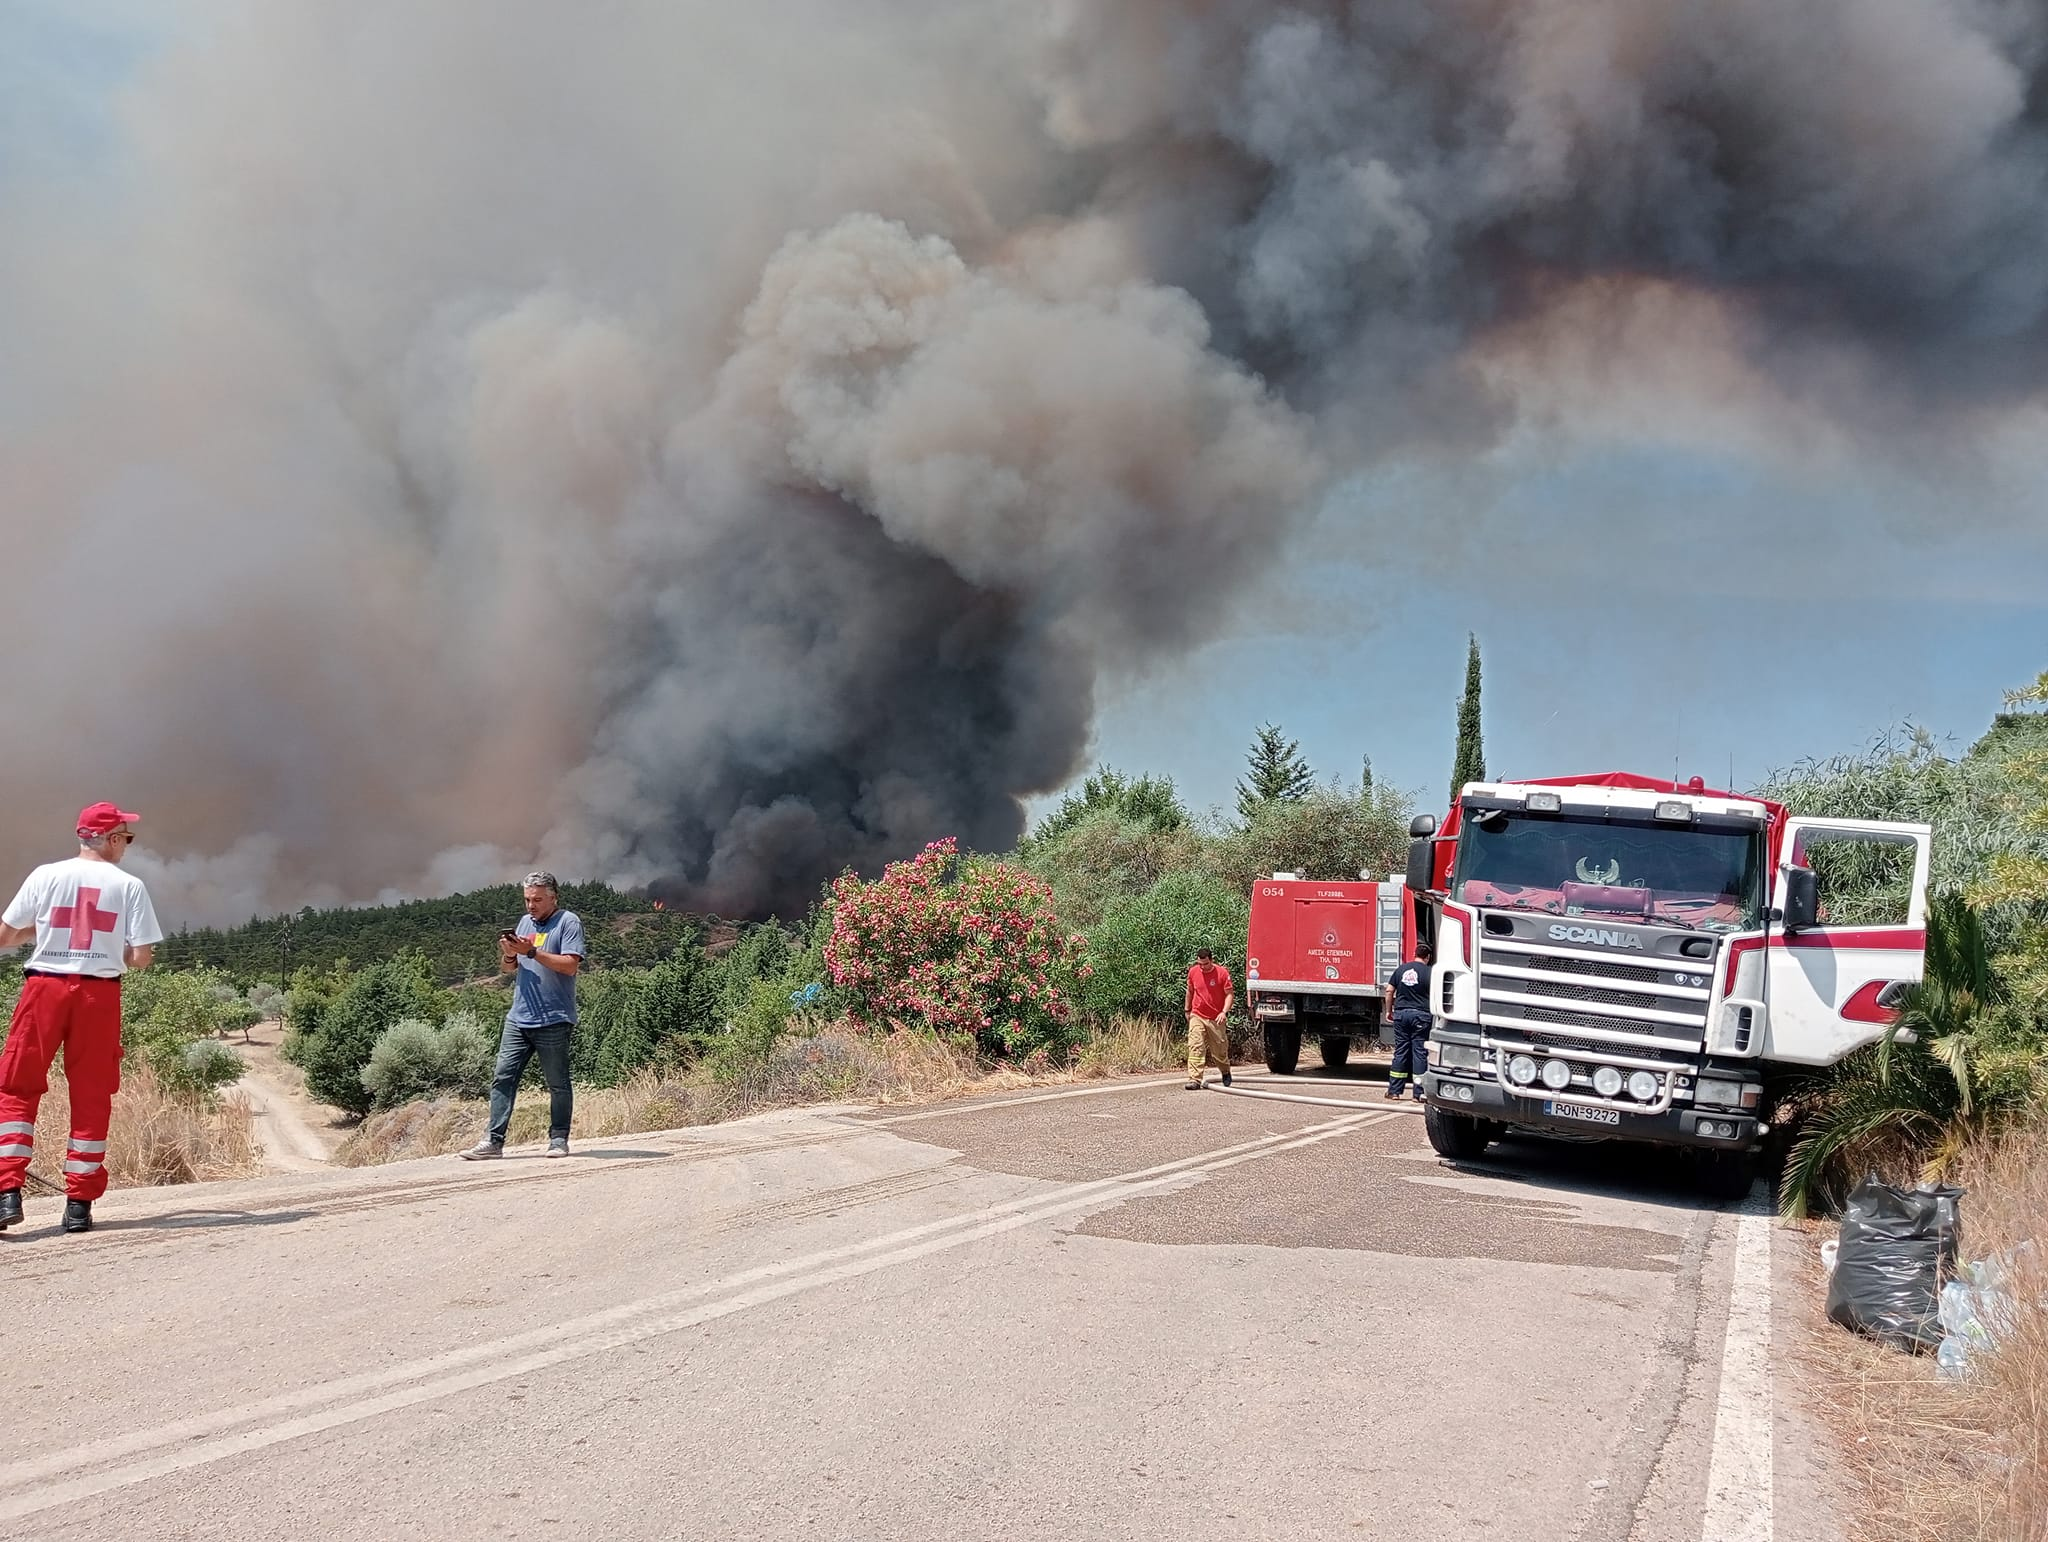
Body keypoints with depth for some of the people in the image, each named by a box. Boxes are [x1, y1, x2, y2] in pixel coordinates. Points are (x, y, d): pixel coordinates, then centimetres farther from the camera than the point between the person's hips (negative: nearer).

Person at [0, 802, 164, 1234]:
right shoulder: (129, 886, 0)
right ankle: (79, 1202, 8)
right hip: (99, 993, 0)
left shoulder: (46, 875, 2)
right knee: (91, 1096, 8)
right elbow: (141, 958, -3)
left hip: (44, 987, 0)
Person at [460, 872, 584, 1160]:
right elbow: (509, 969, 22)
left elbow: (570, 965, -14)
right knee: (503, 1077, -1)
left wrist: (531, 952, -16)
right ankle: (493, 1141, -2)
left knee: (557, 1083, 3)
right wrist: (508, 955, -1)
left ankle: (558, 1139, 12)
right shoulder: (525, 922, 18)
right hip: (518, 1018, 6)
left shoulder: (568, 922, -2)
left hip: (553, 1020, -6)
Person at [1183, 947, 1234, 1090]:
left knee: (1219, 1049, 11)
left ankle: (1226, 1072, 40)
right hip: (1197, 1017, 2)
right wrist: (1187, 1010, 22)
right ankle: (1194, 1080, -18)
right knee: (1195, 1047, -13)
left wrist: (1224, 1011, -22)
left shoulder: (1222, 973, -10)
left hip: (1215, 1019, -2)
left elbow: (1229, 994, -8)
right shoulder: (1193, 972, 1)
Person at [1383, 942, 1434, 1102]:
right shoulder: (1428, 972, -5)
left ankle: (1394, 1090, 11)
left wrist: (1389, 1010, 17)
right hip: (1420, 1015, -3)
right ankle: (1419, 1093, 1)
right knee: (1420, 1052, 1)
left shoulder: (1401, 969, 6)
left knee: (1400, 1051, 9)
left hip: (1401, 1013, 3)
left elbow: (1389, 991, 7)